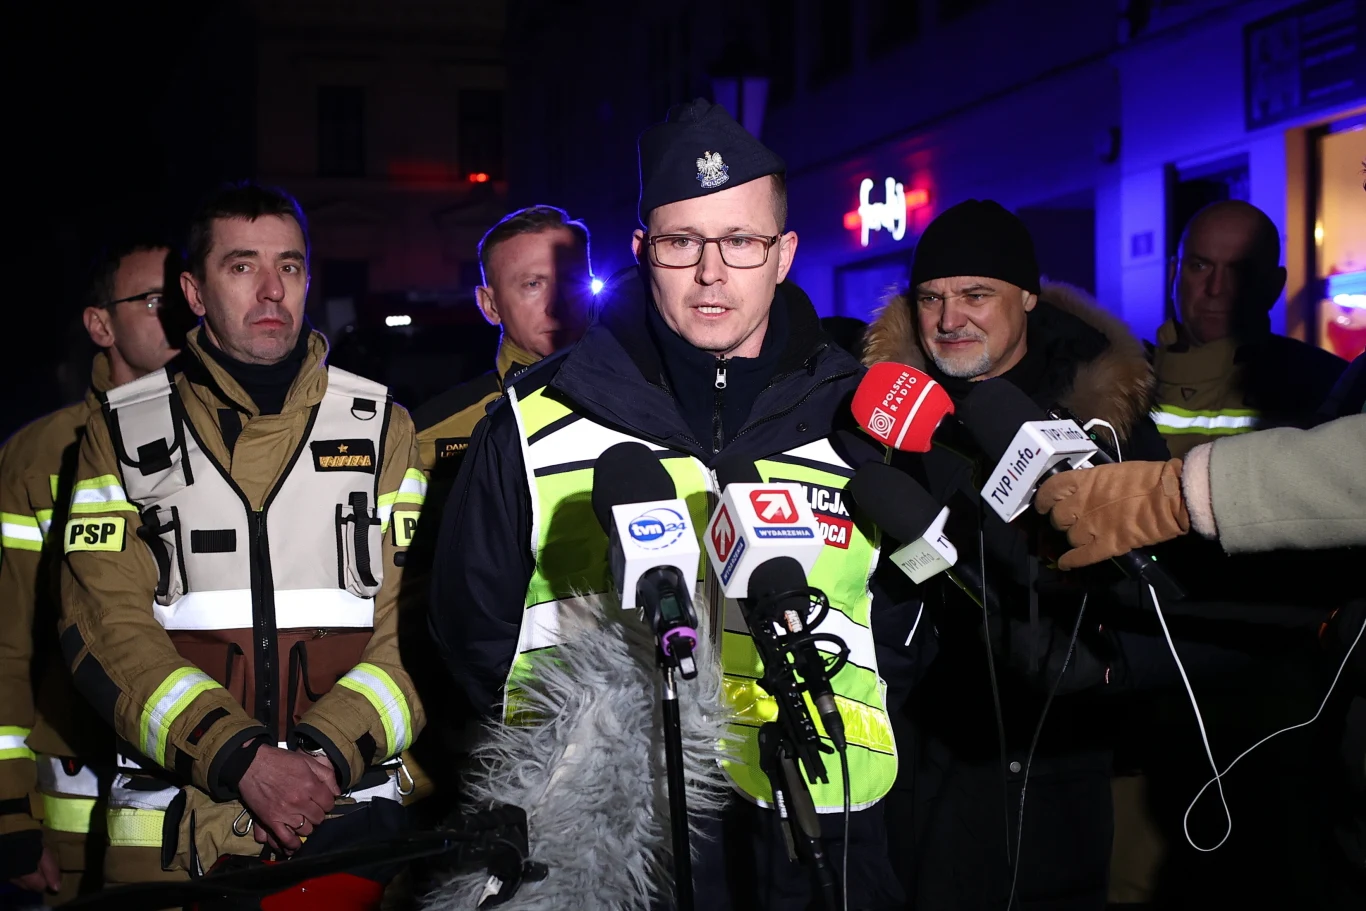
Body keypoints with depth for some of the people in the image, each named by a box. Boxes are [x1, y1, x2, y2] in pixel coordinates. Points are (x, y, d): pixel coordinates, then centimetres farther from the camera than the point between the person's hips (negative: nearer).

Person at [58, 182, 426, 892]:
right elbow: (106, 631, -4)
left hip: (348, 815, 1)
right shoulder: (122, 432, 5)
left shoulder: (380, 426, 8)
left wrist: (326, 755, -15)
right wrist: (242, 759, -16)